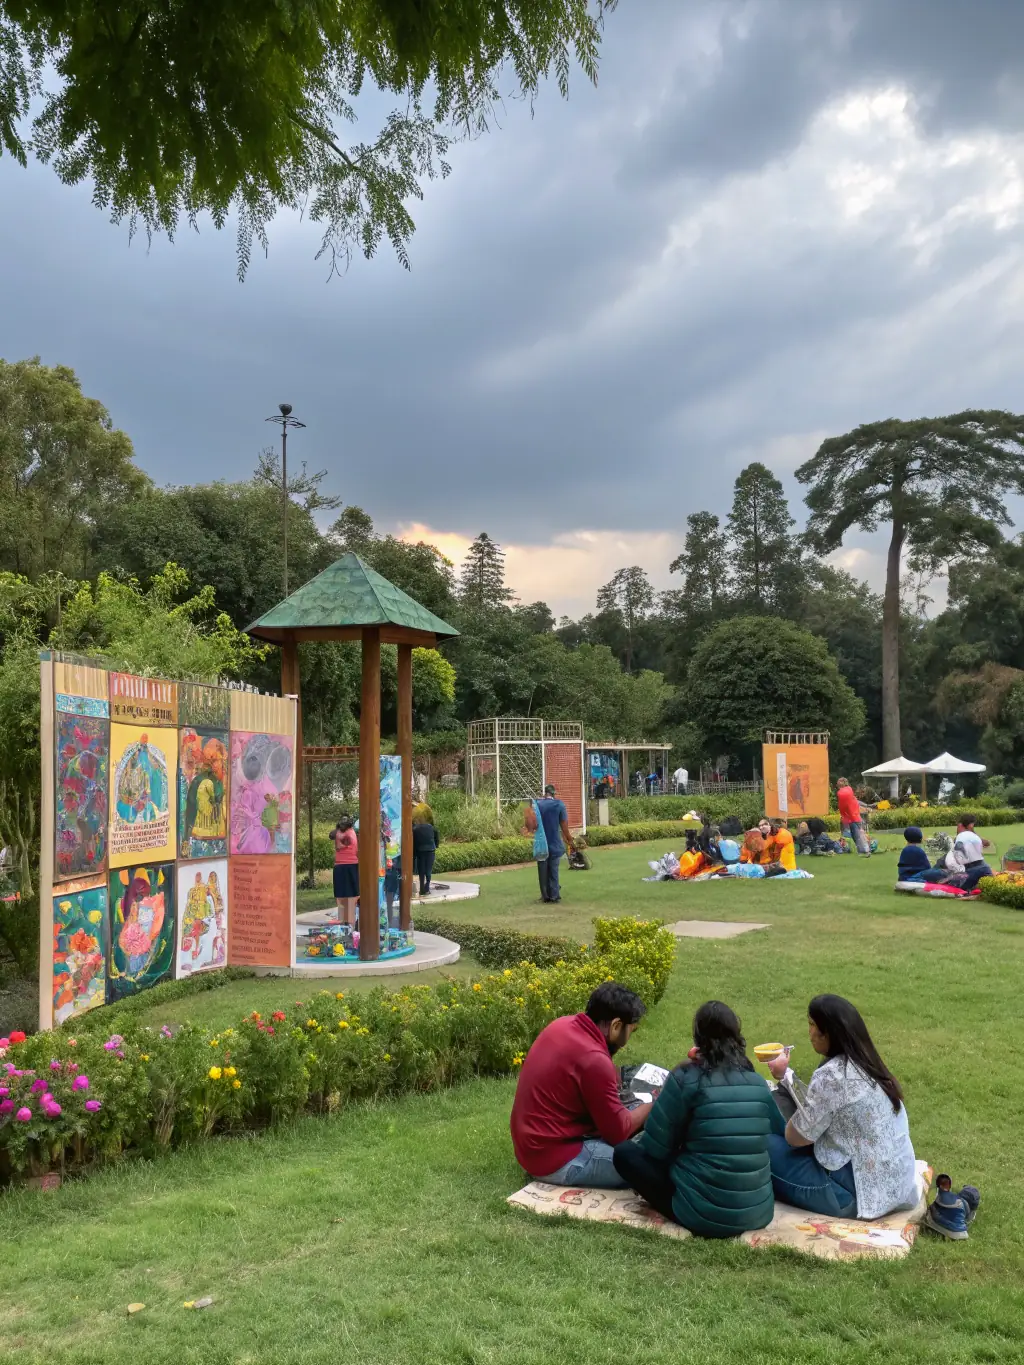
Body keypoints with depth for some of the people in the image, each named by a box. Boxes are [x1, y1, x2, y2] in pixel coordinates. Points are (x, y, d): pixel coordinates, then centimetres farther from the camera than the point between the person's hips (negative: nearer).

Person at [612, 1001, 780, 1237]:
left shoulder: (686, 1078, -10)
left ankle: (684, 1211, 1)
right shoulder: (757, 1083, 3)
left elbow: (655, 1148, -4)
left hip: (705, 1215, -6)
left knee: (625, 1152, 10)